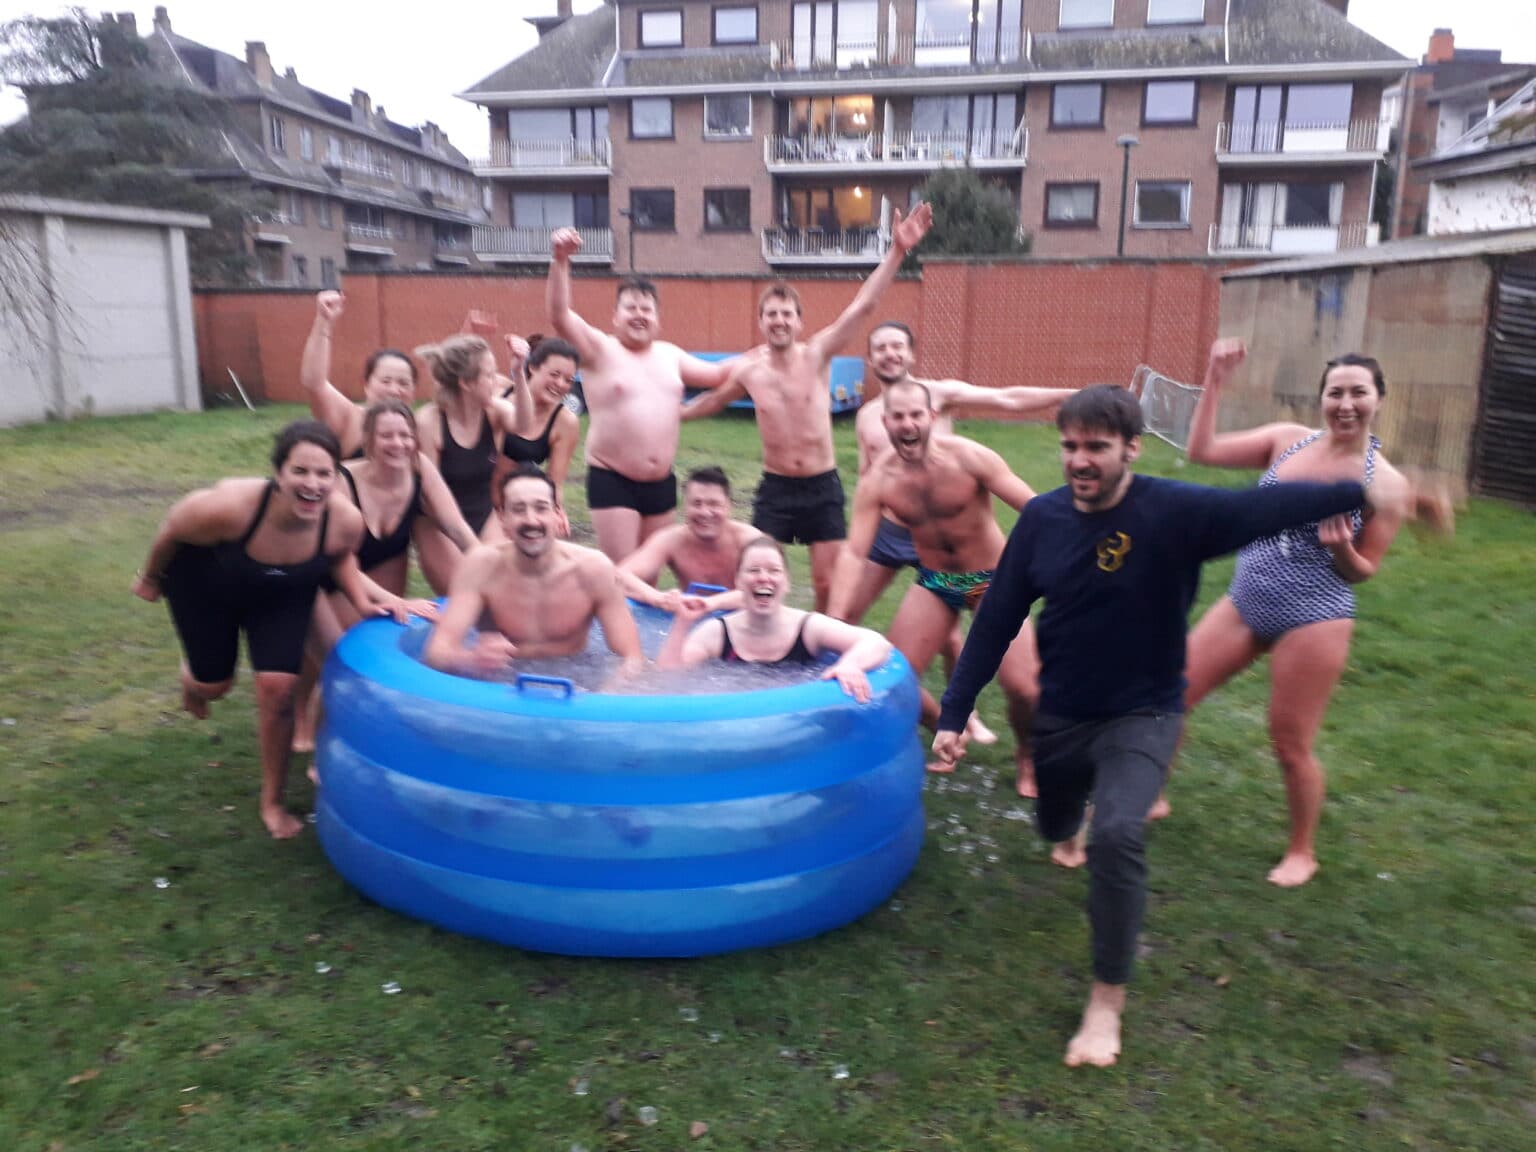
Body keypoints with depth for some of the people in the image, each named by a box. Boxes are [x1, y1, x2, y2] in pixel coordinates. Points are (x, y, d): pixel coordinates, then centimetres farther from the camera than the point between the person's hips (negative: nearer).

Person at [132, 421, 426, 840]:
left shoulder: (346, 520, -35)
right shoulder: (229, 506, -43)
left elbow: (341, 557, -9)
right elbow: (171, 531, -19)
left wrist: (363, 599, -27)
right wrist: (150, 577, -1)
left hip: (283, 596, 1)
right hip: (205, 584, -1)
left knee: (278, 687, -8)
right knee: (214, 683, 11)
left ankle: (273, 801, 15)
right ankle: (192, 680, 54)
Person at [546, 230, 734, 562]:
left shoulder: (670, 354, 12)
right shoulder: (599, 349, -5)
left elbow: (717, 375, 23)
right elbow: (559, 315, -20)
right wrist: (560, 261, -33)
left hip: (661, 483, 6)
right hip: (612, 481, -5)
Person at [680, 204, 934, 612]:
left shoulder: (817, 354, -9)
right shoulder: (747, 368, -4)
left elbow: (863, 306, -18)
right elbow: (713, 400, 17)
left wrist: (897, 250, -26)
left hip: (823, 487, -1)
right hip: (775, 488, 1)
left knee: (829, 585, 6)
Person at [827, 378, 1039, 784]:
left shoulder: (969, 457, -22)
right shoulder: (877, 481, -15)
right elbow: (853, 552, -16)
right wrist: (833, 621, -26)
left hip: (994, 578, -3)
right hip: (934, 582, 3)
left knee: (1021, 686, -13)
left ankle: (1026, 755, 22)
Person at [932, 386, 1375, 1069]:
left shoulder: (1175, 511, -20)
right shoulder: (1042, 517, -10)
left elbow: (1267, 507, -36)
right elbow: (996, 621, -5)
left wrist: (1361, 491, -53)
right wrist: (954, 713, -4)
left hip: (1142, 717, -4)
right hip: (1060, 715, 4)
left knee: (1117, 836, -28)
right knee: (1055, 828, 25)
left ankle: (1107, 1001, -8)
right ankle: (1071, 823, 67)